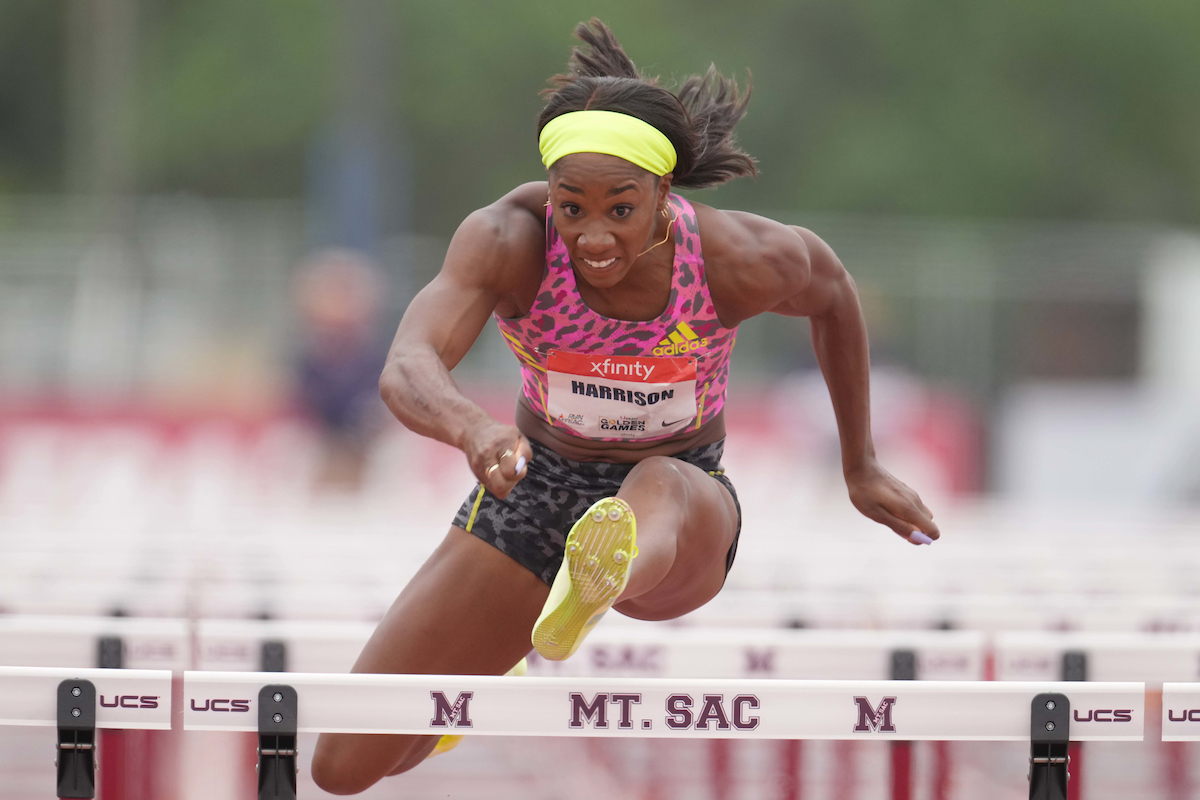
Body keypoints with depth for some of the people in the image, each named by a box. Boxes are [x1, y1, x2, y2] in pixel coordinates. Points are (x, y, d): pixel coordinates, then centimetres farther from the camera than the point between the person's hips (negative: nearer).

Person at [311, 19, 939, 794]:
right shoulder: (508, 241, -26)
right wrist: (474, 429, -65)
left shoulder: (739, 259, -23)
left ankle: (607, 572, -80)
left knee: (656, 487, -41)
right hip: (534, 490, 2)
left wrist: (861, 467, 11)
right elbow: (406, 371, -41)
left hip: (685, 511, -2)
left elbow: (831, 288, 1)